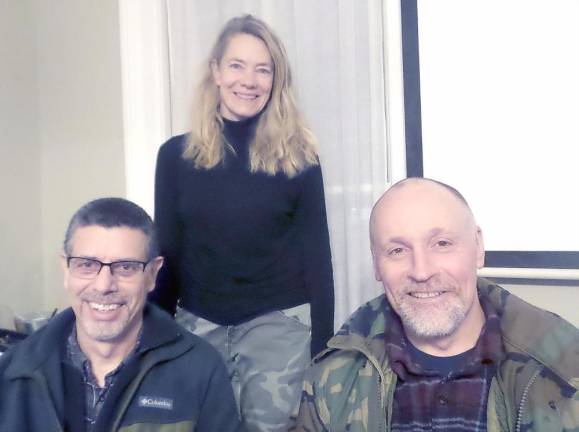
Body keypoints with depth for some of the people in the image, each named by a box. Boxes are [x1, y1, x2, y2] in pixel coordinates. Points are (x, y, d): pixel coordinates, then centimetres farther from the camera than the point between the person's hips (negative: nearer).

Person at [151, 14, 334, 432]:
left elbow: (316, 255, -2)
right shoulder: (177, 154, 2)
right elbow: (166, 251, 6)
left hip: (279, 322, -1)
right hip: (199, 323, 2)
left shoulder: (298, 158, -2)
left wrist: (324, 346, -5)